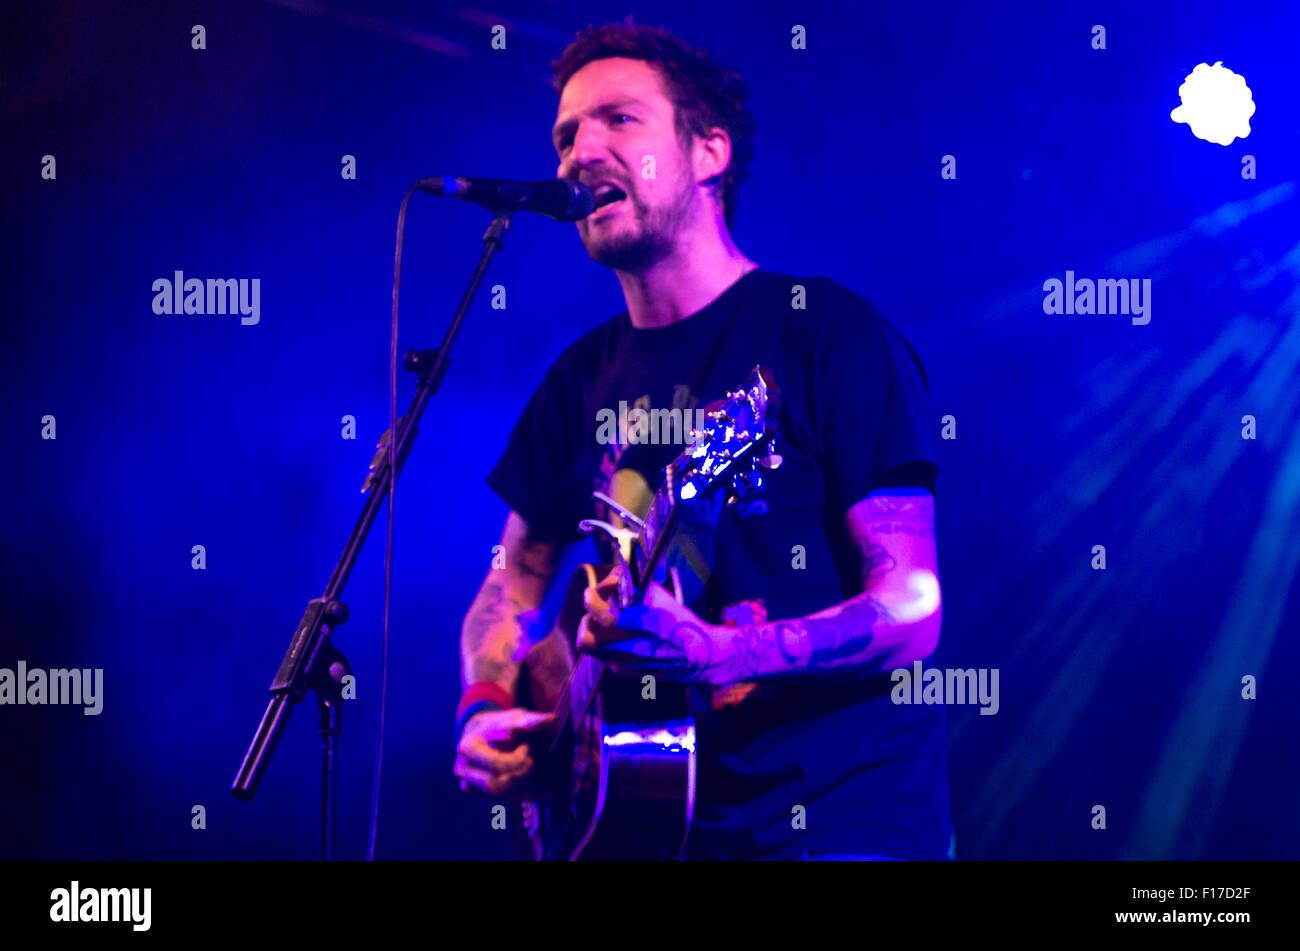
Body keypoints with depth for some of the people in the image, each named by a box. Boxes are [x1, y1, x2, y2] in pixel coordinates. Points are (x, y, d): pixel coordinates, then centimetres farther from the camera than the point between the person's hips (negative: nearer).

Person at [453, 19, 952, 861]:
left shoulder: (832, 334, -6)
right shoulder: (586, 378, 10)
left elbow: (911, 609, -12)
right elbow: (515, 586, 20)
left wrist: (711, 656, -26)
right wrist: (485, 709, -1)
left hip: (848, 816, -5)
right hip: (670, 813, 5)